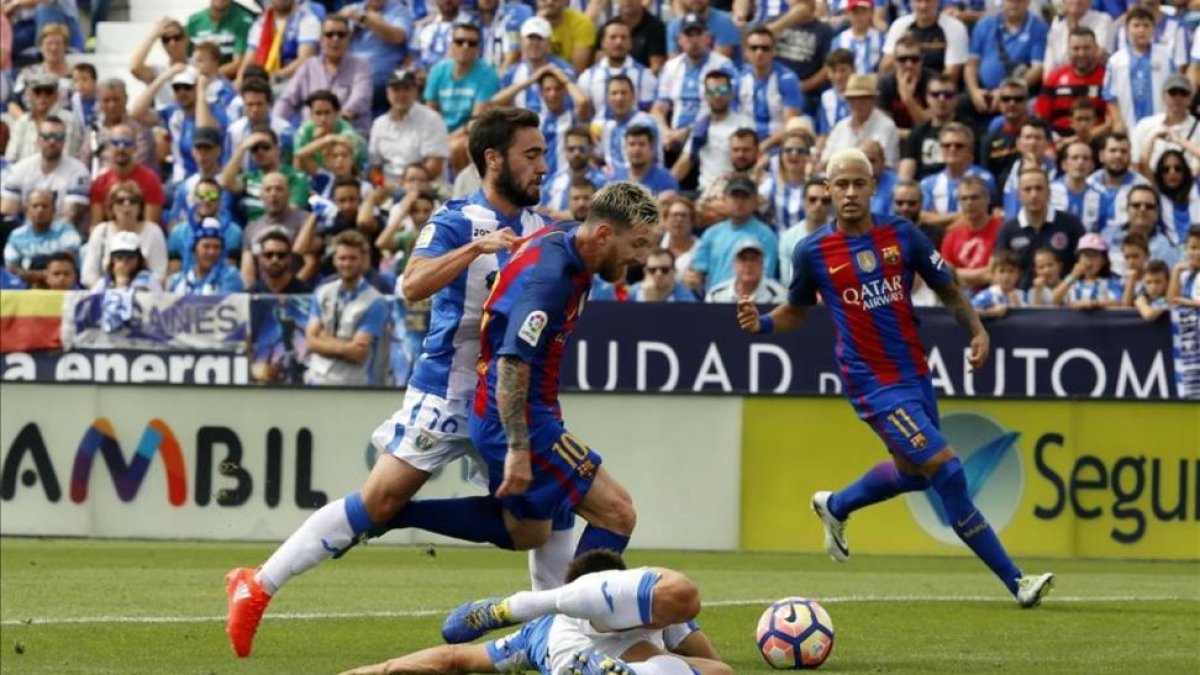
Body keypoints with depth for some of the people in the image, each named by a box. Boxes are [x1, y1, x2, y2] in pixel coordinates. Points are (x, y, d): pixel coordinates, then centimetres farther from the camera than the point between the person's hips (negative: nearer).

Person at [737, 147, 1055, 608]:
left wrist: (977, 329, -7)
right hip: (873, 384, -5)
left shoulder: (901, 235, 0)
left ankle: (834, 507, 52)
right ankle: (1014, 581, -9)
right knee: (945, 468, -15)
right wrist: (760, 323, -9)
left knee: (913, 473, 23)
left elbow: (949, 291, 9)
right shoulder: (813, 252, -5)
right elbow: (796, 311, 10)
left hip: (915, 373, 5)